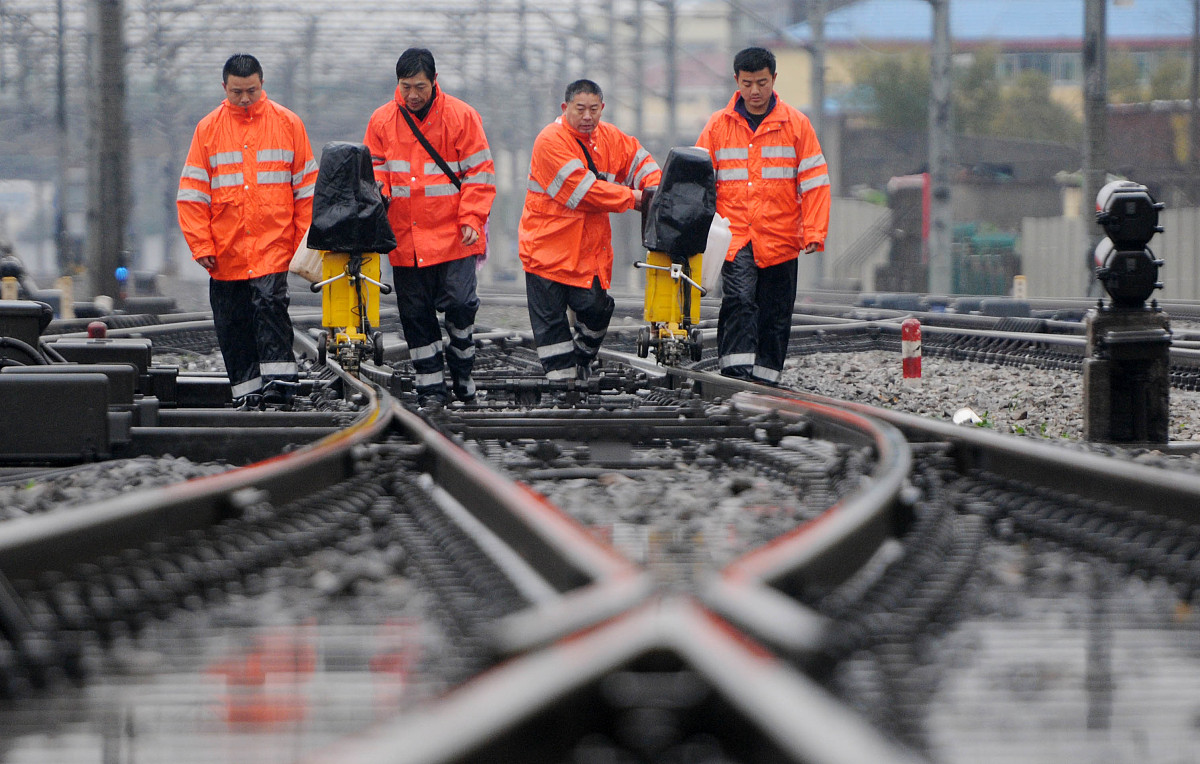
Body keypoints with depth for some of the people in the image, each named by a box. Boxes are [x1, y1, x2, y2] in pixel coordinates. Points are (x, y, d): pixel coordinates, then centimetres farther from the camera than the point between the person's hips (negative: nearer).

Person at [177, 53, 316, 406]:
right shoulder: (208, 129, 5)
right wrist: (201, 245, -3)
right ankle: (246, 387, 12)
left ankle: (279, 379, -19)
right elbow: (192, 193, 5)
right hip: (226, 246, 2)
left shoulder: (287, 124, 4)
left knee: (270, 300, -20)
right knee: (232, 322, 4)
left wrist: (304, 241, 1)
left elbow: (306, 188, 7)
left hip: (274, 242, -2)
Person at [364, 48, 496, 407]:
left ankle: (462, 370, 11)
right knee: (416, 314, 5)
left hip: (453, 236, -3)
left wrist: (471, 219, -10)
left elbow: (479, 174, 0)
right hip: (405, 239, 3)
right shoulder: (382, 121, 5)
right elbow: (376, 172, 13)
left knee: (459, 303, -13)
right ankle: (431, 385, 14)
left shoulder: (461, 117, -3)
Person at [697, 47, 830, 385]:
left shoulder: (796, 124, 5)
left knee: (775, 313, 5)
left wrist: (814, 232, -5)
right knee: (739, 300, -18)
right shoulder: (718, 125, 7)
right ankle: (736, 374, -23)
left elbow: (814, 181, 4)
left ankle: (765, 377, 13)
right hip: (735, 236, -1)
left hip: (780, 239, 1)